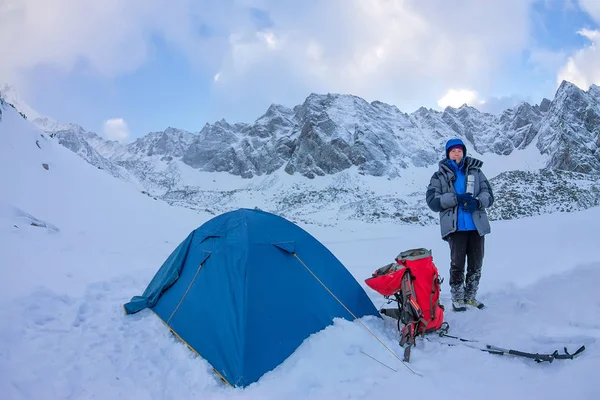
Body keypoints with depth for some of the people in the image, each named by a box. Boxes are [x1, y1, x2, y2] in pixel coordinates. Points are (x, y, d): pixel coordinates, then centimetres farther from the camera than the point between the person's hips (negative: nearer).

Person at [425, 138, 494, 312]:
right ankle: (457, 299, 13)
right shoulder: (439, 175, 5)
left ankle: (470, 297, 26)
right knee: (457, 264, -1)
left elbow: (489, 195, 8)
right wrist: (456, 198, -17)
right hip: (455, 226, -3)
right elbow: (432, 201, -6)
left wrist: (477, 202, -14)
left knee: (476, 264, 9)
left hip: (477, 225, 3)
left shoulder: (475, 171, 12)